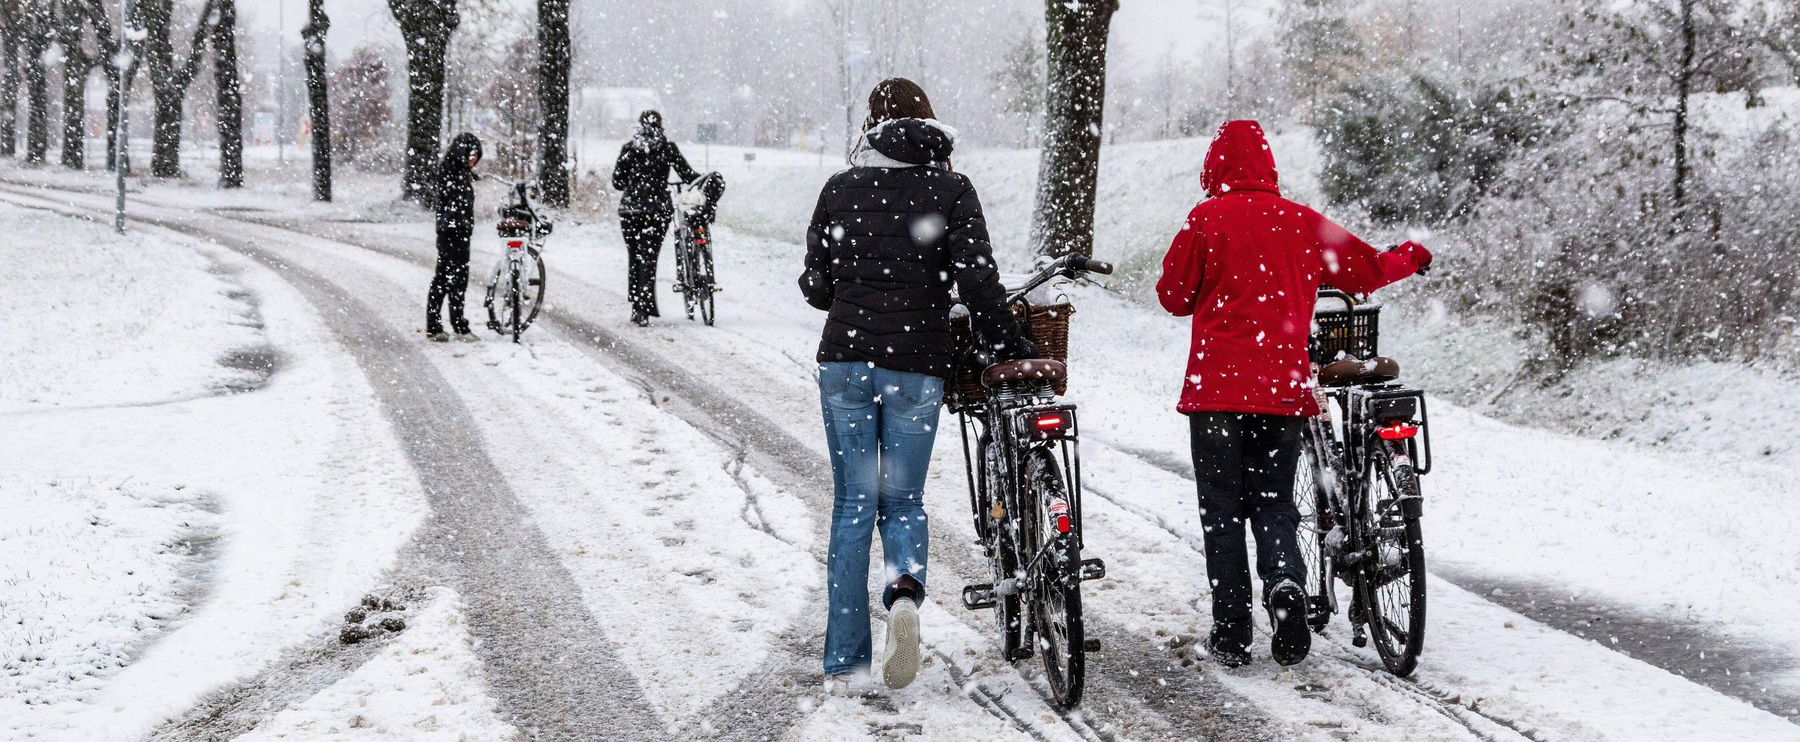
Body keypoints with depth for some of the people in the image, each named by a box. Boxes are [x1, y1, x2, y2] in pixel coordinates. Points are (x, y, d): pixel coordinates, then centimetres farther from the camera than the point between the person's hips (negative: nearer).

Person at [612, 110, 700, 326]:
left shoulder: (628, 148, 3)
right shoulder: (667, 147, -2)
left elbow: (617, 182, 4)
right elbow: (687, 174, -4)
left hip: (630, 209, 1)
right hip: (659, 209, -1)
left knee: (634, 259, 12)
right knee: (648, 259, 0)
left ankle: (637, 308, 12)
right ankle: (643, 310, -10)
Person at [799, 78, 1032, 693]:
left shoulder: (841, 189, 5)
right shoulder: (951, 189, -1)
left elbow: (815, 286, 7)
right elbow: (978, 282, -9)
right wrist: (1012, 351, 1)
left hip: (845, 359, 1)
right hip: (917, 366, -1)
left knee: (853, 504, 8)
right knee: (903, 501, 14)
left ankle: (844, 663, 6)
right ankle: (905, 590, -19)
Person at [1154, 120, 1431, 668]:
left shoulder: (1206, 219, -5)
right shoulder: (1301, 221, 5)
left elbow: (1173, 296, 0)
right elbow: (1366, 272, 15)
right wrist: (1412, 257, 36)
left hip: (1217, 390, -2)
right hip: (1283, 390, 3)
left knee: (1222, 511, 6)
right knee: (1273, 502, 14)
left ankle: (1231, 634, 5)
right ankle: (1285, 583, -15)